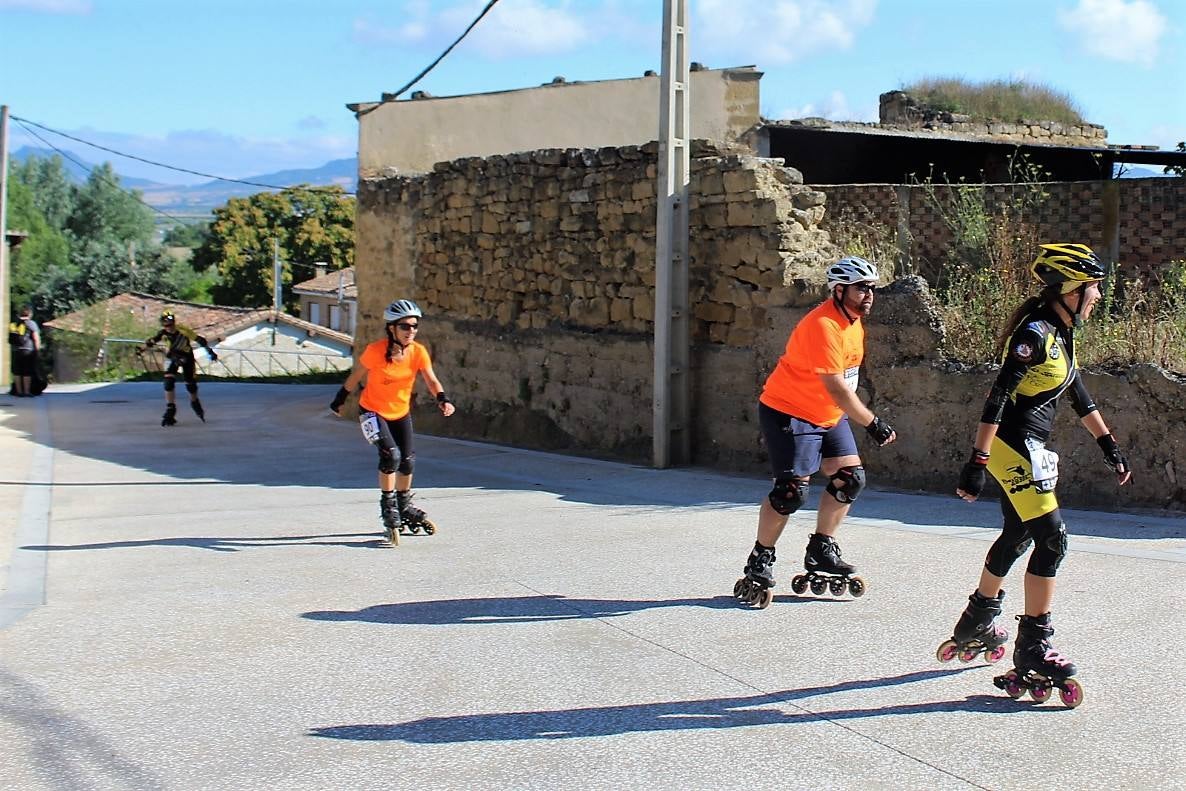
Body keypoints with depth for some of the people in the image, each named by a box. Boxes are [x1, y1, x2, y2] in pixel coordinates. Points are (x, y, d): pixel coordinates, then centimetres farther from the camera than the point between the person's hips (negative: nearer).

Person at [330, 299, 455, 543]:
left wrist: (443, 399, -33)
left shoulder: (418, 352, -14)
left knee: (408, 460, 9)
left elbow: (431, 380, -13)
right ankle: (388, 506, -4)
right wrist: (340, 399, 2)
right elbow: (356, 376, -9)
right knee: (391, 454, -22)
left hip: (401, 413, 5)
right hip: (372, 412, -4)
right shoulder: (375, 351, -24)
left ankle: (404, 506, 34)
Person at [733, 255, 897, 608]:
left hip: (829, 415, 10)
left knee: (850, 477, 3)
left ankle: (821, 551, 17)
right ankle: (759, 564, 0)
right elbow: (836, 387, -30)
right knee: (792, 491, -14)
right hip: (789, 411, -10)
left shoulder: (853, 320, 5)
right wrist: (872, 423, -27)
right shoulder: (823, 325, -26)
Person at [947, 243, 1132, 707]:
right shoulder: (1036, 331, -18)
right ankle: (1032, 650, -9)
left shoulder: (1059, 333, 12)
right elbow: (998, 395, -23)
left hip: (1029, 448, 11)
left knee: (1018, 536, 21)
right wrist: (977, 461, -27)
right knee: (1052, 537, -13)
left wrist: (1109, 446, 26)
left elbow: (1079, 395, 23)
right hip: (1014, 446, -11)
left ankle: (975, 627, 37)